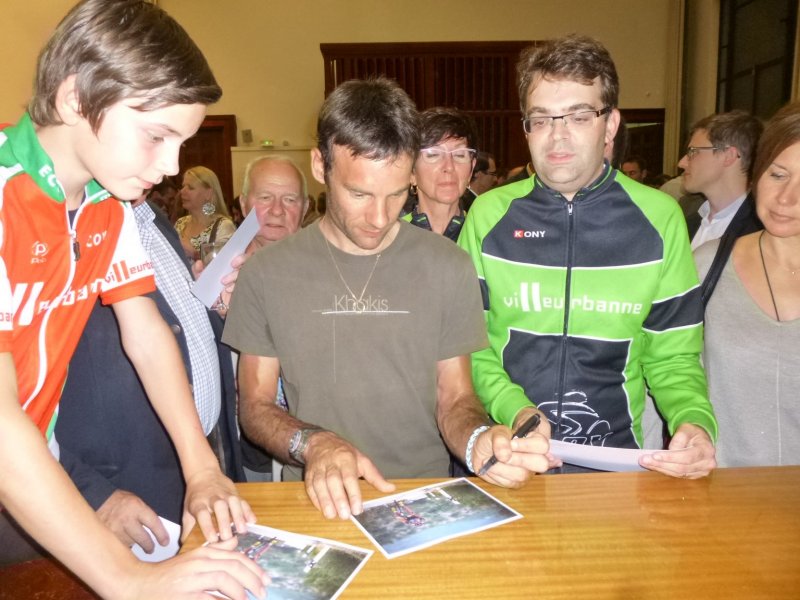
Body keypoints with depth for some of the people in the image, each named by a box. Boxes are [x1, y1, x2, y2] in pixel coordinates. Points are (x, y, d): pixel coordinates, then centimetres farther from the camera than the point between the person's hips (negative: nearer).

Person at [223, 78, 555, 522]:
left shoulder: (449, 268, 0)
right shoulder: (267, 272, 0)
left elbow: (454, 398, 3)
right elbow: (255, 404, 4)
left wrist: (478, 440, -18)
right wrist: (312, 443, -15)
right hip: (319, 501, 0)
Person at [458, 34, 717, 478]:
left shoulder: (659, 219, 1)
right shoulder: (488, 215, 0)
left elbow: (673, 357, 6)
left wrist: (696, 422, -12)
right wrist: (514, 409, -13)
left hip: (619, 454, 1)